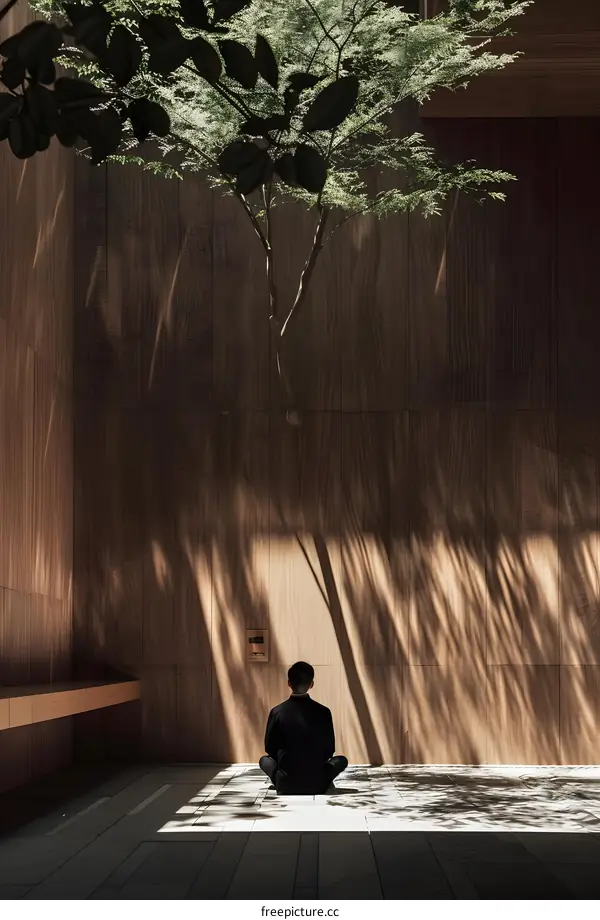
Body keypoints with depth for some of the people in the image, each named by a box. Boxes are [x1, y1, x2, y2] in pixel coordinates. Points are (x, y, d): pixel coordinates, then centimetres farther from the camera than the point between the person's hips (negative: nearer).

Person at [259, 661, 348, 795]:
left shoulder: (277, 712, -8)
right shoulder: (323, 712, -8)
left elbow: (270, 749, 3)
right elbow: (329, 750, 1)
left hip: (286, 784, 1)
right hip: (317, 783, 0)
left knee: (265, 760, 31)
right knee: (341, 760, 28)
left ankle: (288, 795, 19)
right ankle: (316, 794, 17)